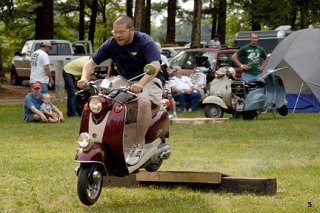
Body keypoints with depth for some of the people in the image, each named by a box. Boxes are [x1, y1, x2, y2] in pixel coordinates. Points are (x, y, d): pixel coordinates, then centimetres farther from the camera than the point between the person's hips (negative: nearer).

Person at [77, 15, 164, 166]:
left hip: (148, 79, -6)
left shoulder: (145, 42, -20)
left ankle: (139, 145, -27)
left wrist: (140, 84, -51)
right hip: (124, 79, 6)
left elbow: (155, 66, -34)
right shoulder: (111, 44, -4)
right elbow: (92, 62, -1)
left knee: (144, 102, -38)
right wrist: (84, 77, -23)